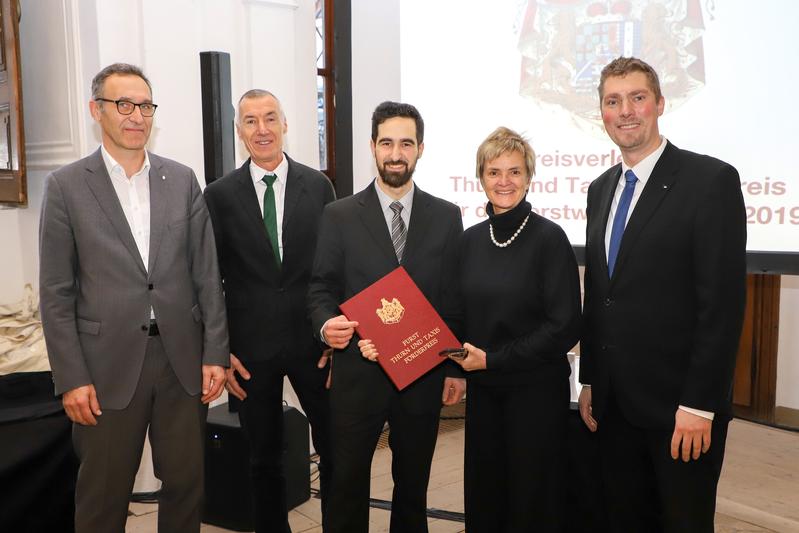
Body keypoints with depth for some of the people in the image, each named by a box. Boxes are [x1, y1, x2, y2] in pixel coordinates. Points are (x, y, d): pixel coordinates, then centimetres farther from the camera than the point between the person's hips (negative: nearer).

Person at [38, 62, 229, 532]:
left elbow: (207, 273, 4)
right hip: (109, 366, -2)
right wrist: (71, 378, -6)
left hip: (183, 359, 2)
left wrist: (215, 353, 0)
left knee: (186, 482, 13)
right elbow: (57, 293, -1)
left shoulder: (182, 180, 5)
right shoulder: (66, 186, -1)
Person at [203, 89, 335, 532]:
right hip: (251, 347, 0)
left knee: (335, 448, 9)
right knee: (264, 458, 14)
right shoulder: (219, 195, 1)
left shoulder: (318, 186, 1)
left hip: (313, 341, 0)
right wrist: (219, 350, -2)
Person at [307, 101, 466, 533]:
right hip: (357, 372, -1)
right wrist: (326, 324, -21)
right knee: (347, 482, 9)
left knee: (413, 483, 16)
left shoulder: (446, 216, 4)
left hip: (423, 375, 2)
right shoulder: (339, 215, 0)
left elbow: (455, 297, 5)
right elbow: (321, 287, 0)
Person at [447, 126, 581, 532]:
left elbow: (565, 327, -13)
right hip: (482, 388, 5)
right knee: (483, 494, 15)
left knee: (532, 499, 10)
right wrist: (458, 366, -1)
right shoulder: (471, 240, 4)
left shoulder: (549, 238, -11)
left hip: (536, 388, -4)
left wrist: (493, 359, -14)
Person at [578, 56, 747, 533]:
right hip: (614, 403, 6)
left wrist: (699, 404, -17)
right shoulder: (601, 189, 11)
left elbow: (724, 300, -14)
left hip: (680, 405, -5)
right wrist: (589, 381, 11)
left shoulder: (711, 179, -9)